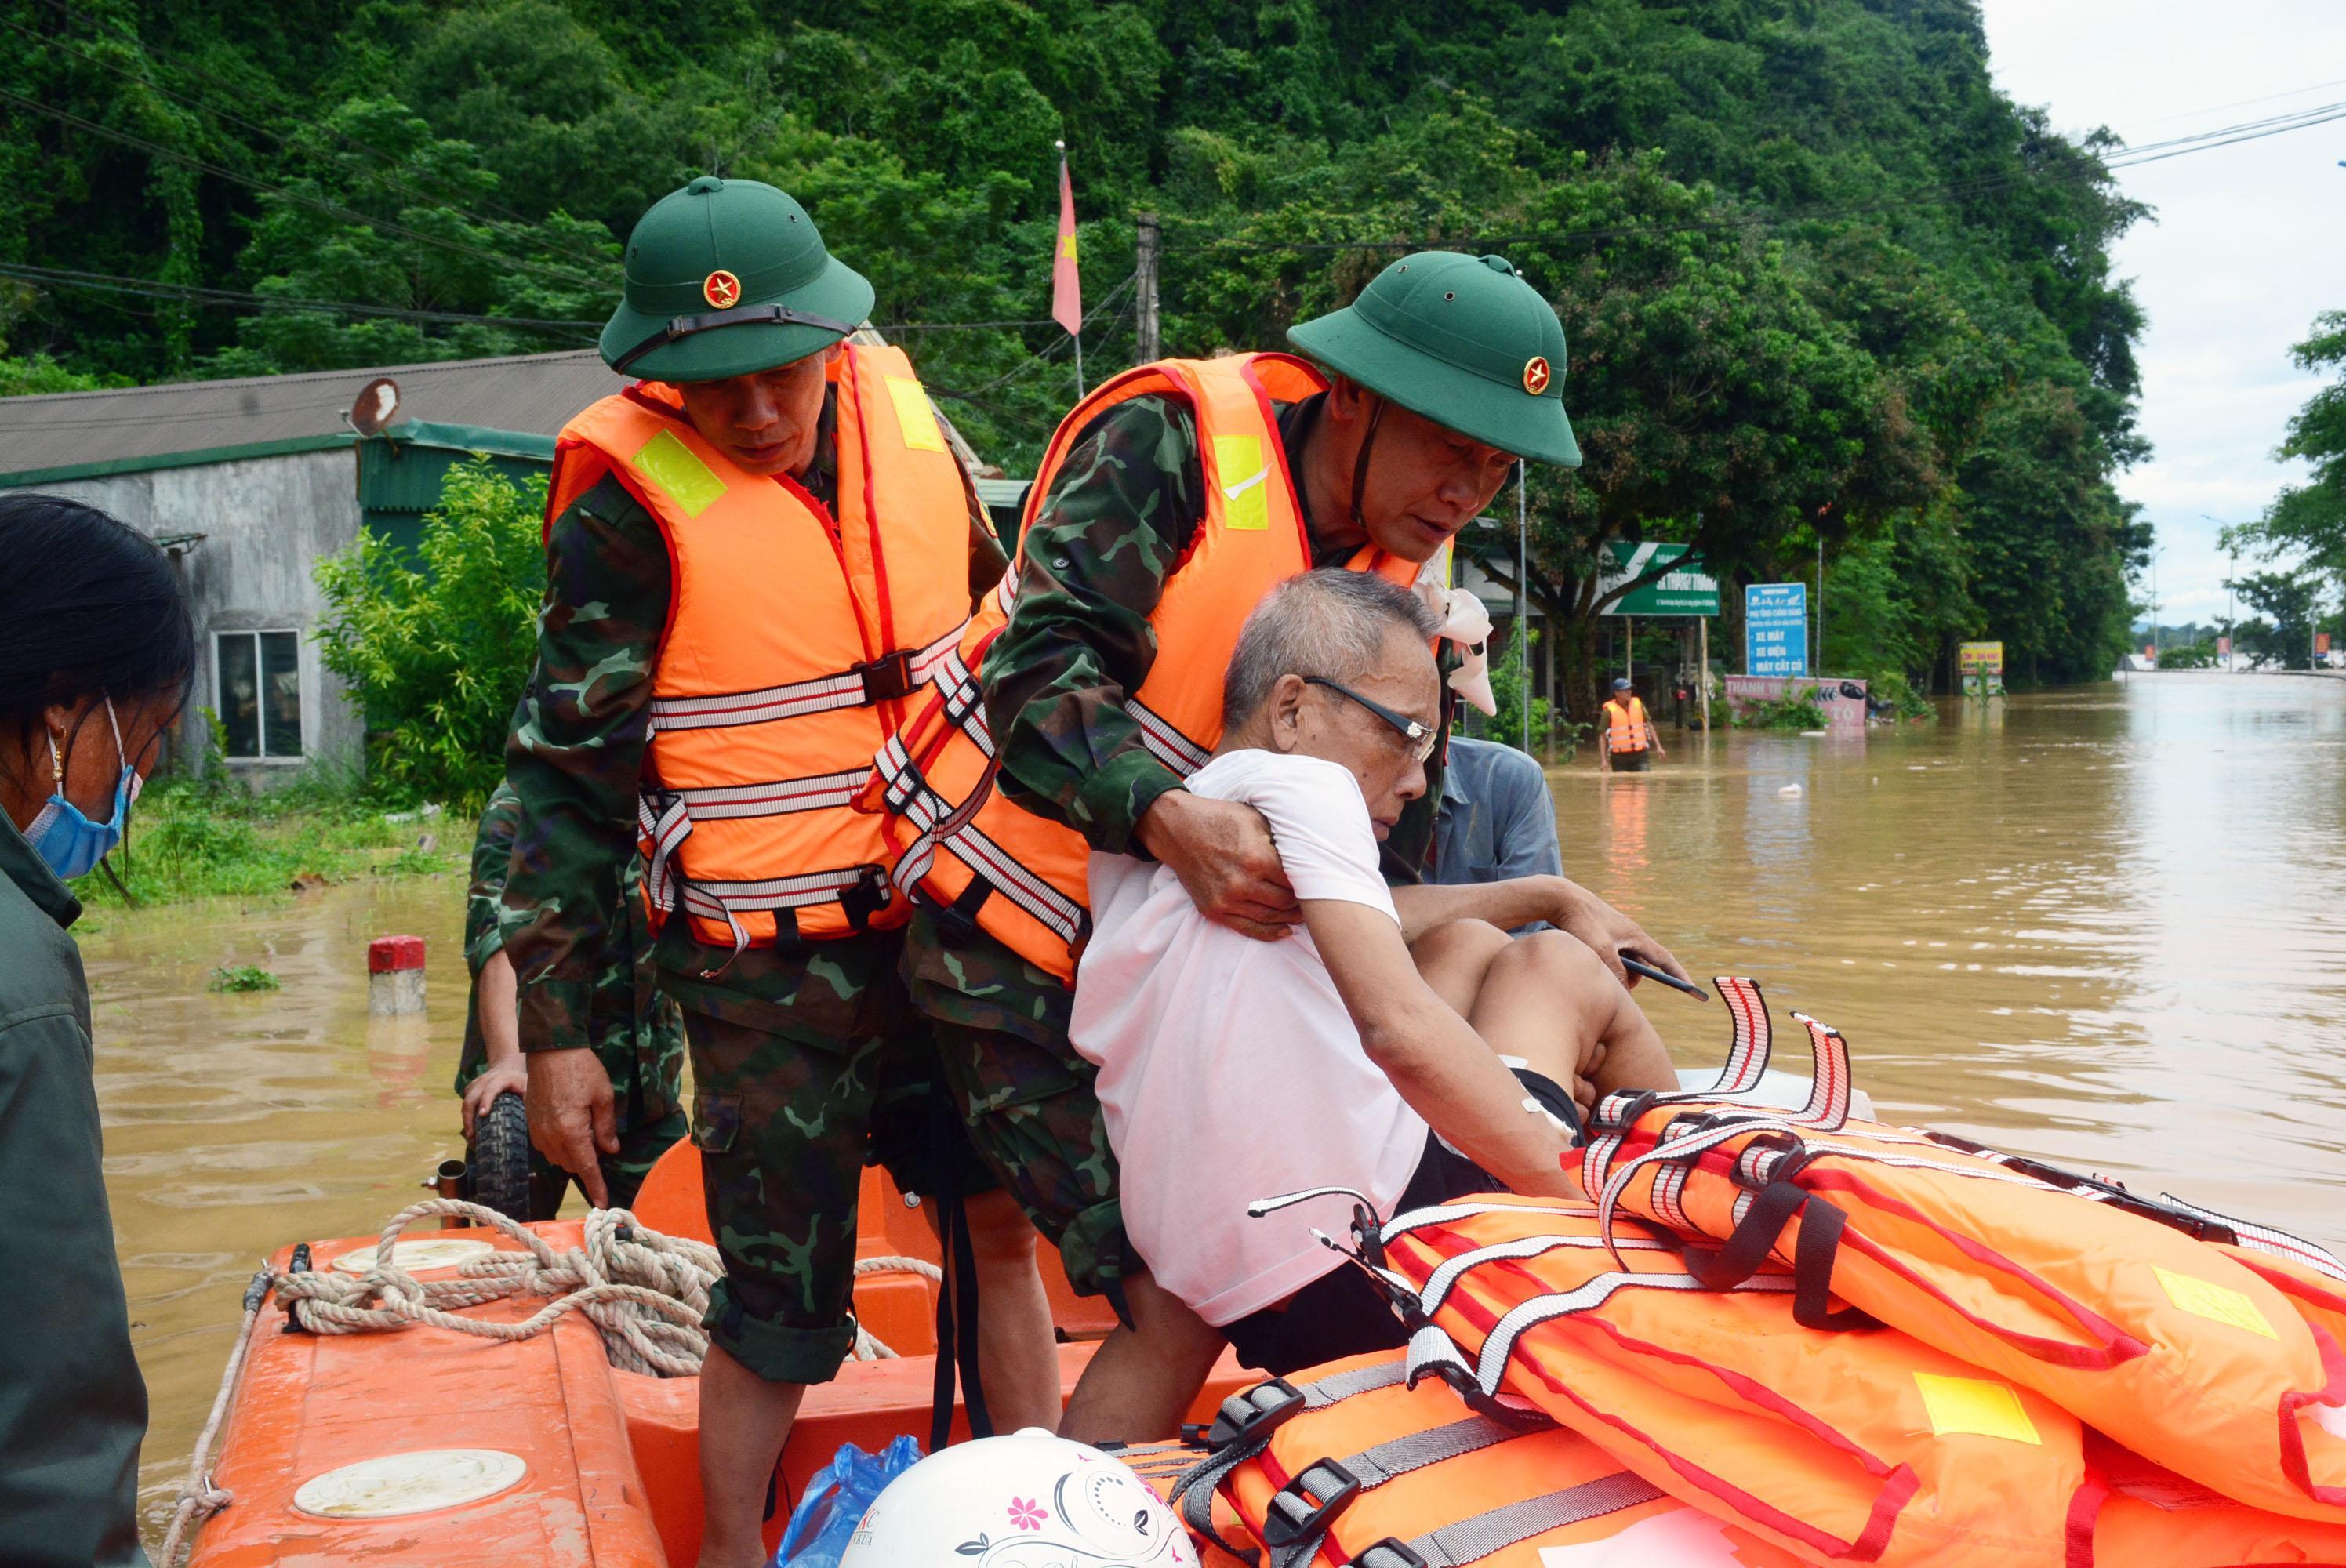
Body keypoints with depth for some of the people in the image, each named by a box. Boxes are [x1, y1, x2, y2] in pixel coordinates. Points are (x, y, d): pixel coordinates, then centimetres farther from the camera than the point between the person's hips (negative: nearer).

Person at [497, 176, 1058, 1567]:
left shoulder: (905, 417, 0)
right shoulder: (629, 505, -14)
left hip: (948, 923, 5)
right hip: (769, 975, -5)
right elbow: (565, 776, -10)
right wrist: (556, 1031, -10)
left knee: (1005, 1217, 16)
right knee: (785, 1310, 2)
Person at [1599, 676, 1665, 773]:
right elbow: (1603, 737, -7)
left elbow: (1649, 725, 13)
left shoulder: (1638, 704, 4)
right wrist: (1603, 760, -13)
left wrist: (1658, 747, 8)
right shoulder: (1610, 710, -8)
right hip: (1620, 757, -2)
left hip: (1640, 755, 2)